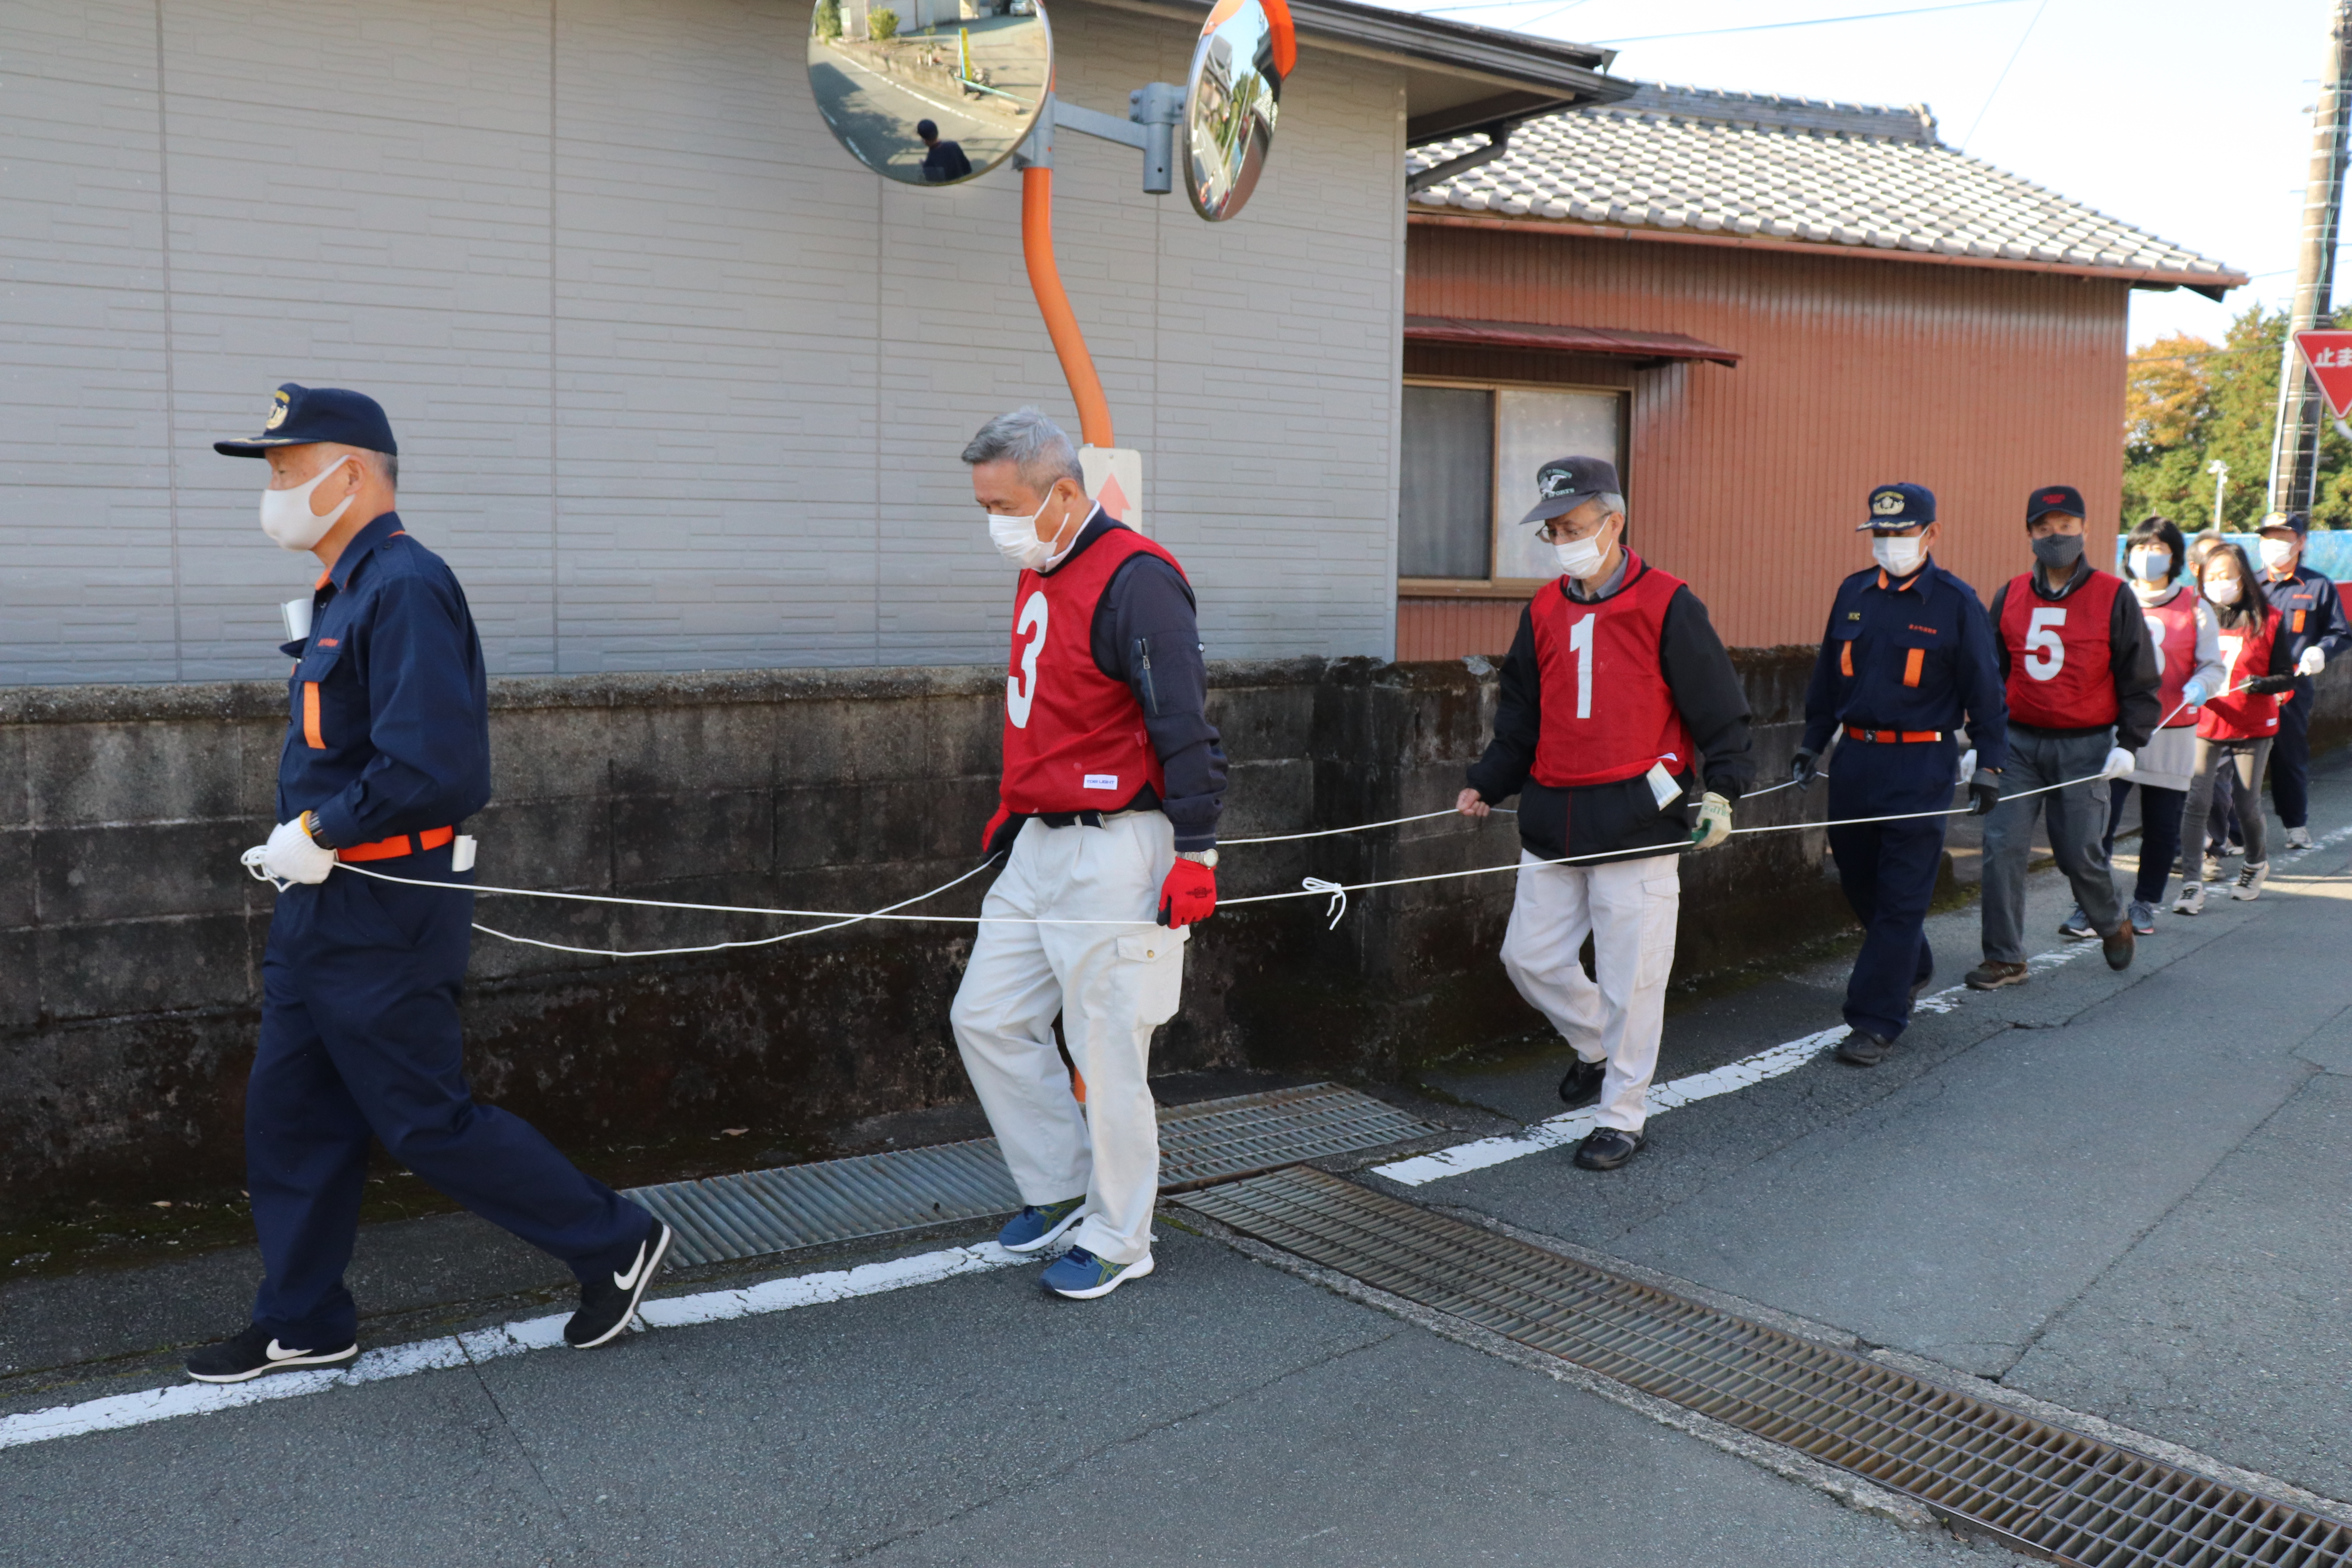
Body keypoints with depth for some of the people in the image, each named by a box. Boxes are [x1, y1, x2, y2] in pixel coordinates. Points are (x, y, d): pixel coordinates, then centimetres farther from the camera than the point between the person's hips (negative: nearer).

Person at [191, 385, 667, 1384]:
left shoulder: (404, 587, -19)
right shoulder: (348, 589, 13)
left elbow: (430, 765, -28)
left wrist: (322, 834, -17)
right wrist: (306, 840, 9)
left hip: (383, 915, -10)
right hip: (324, 904, 10)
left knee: (427, 1122, -2)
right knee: (290, 1115, 14)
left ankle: (614, 1245, 12)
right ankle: (302, 1326, 28)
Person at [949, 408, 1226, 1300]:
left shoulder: (1136, 580, -16)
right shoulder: (1038, 577, 13)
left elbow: (1185, 729, -19)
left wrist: (1195, 854, -19)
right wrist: (1009, 816, 24)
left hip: (1116, 853, -9)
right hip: (1040, 848, 9)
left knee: (1106, 1052, 0)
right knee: (987, 1018, 11)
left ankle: (1118, 1240, 17)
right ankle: (1062, 1186, 28)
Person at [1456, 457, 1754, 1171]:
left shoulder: (1667, 604, -6)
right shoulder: (1543, 611, 11)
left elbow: (1720, 708, -3)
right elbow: (1520, 716, 19)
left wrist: (1720, 790, -13)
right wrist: (1487, 784, 8)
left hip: (1637, 822, -6)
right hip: (1554, 822, 6)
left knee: (1630, 978, 0)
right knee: (1529, 957, 10)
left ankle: (1623, 1119, 15)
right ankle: (1599, 1044, 37)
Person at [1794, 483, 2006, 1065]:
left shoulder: (1956, 602, -4)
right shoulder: (1853, 593, 9)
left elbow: (1984, 690, -1)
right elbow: (1827, 675, 18)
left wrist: (1989, 764, -4)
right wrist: (1813, 742, 16)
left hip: (1920, 764, -5)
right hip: (1854, 757, 5)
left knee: (1901, 897, -4)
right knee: (1859, 882, 14)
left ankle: (1876, 1022, 0)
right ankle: (1912, 971, 40)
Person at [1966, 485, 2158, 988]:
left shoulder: (2113, 597, -3)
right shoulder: (2009, 596, 7)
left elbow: (2140, 680, 1)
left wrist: (2128, 744, -7)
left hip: (2085, 747, -3)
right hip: (2018, 743, 3)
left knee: (2079, 853, 2)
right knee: (2003, 846, -5)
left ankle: (2112, 923, 34)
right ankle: (2005, 959, 6)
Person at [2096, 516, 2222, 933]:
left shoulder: (2195, 608, 4)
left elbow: (2213, 666, 4)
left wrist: (2200, 685, -18)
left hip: (2172, 736, 0)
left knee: (2162, 827, 6)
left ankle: (2145, 904, 22)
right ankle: (2089, 904, -3)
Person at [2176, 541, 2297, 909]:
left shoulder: (2269, 620, -1)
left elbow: (2286, 676, 0)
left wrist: (2262, 683, -20)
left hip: (2253, 728, -1)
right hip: (2205, 725, 1)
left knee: (2248, 806, 6)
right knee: (2194, 802, -11)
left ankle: (2257, 865, 36)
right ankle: (2191, 884, -7)